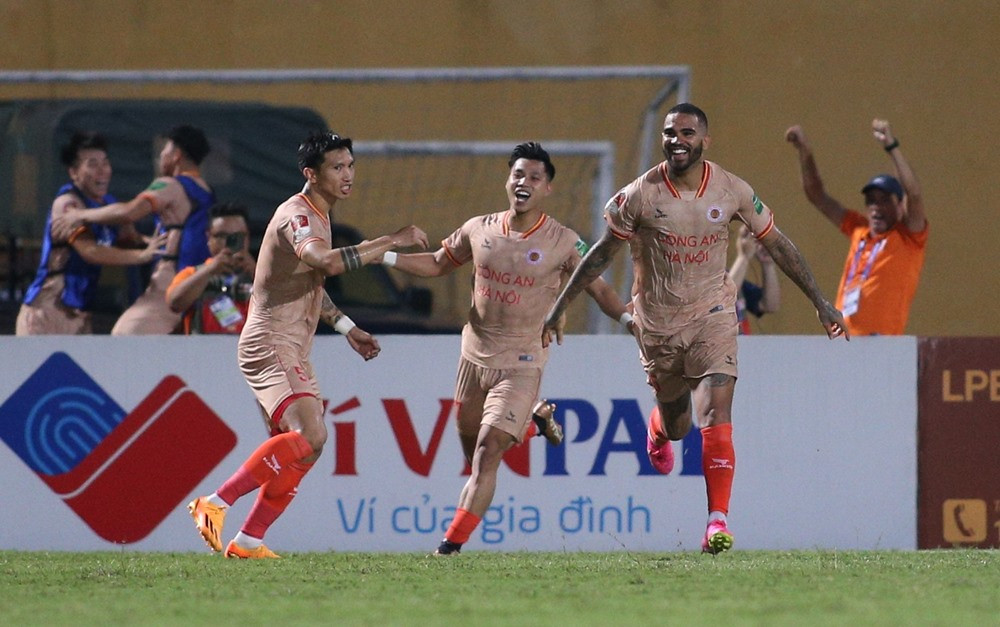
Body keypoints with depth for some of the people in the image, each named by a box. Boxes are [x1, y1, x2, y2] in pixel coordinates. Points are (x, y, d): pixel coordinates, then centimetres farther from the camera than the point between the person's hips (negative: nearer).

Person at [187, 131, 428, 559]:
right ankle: (216, 503, -19)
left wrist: (347, 328, 26)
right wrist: (393, 243, -30)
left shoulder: (319, 215, 17)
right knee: (309, 435, -24)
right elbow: (330, 262, -36)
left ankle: (248, 541, 11)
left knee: (293, 450, 8)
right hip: (270, 344, -10)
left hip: (293, 353, 10)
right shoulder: (296, 216, -16)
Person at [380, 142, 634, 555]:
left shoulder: (563, 242, -7)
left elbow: (599, 289, 1)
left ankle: (452, 544, -12)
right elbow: (437, 264, 17)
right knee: (472, 453, 14)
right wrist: (384, 257, 7)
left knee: (487, 454, -15)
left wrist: (629, 318, -16)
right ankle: (536, 417, 43)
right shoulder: (479, 230, 3)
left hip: (521, 363, -5)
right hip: (474, 354, 5)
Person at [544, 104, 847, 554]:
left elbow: (777, 245, 3)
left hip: (713, 314, 0)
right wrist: (559, 306, 2)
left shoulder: (733, 191, -8)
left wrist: (821, 304, 6)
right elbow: (604, 252, 1)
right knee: (676, 427, 13)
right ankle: (659, 428, 53)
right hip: (658, 321, 0)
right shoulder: (640, 195, -11)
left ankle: (718, 521, -18)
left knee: (718, 414, -18)